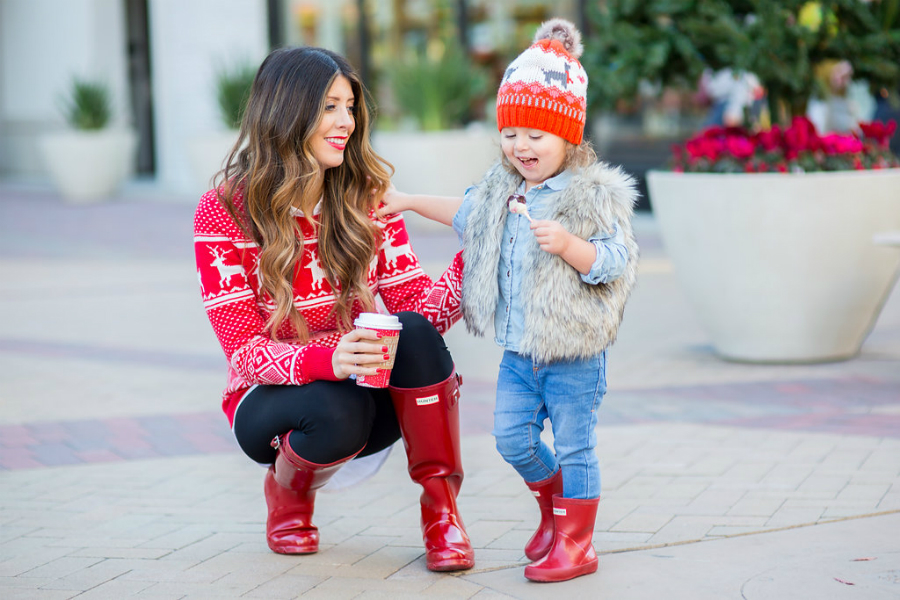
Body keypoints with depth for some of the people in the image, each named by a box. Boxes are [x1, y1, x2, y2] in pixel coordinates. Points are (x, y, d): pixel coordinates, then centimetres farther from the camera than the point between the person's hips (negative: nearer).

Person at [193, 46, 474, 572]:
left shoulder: (369, 199, -1)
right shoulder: (224, 213, -12)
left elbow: (421, 307, -8)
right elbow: (244, 349, -18)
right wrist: (326, 360, -38)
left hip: (372, 392, 3)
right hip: (271, 401, -3)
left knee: (414, 332, -29)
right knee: (337, 408, -37)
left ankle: (442, 506, -16)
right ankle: (287, 489, -1)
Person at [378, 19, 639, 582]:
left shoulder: (594, 194, -13)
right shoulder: (502, 188, 9)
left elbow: (613, 262, -17)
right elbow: (466, 214, 29)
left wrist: (567, 245, -33)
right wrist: (409, 202, 32)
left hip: (573, 351, -7)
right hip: (518, 348, 7)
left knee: (574, 446, 1)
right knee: (513, 436, 10)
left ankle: (575, 542, 12)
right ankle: (556, 505, 34)